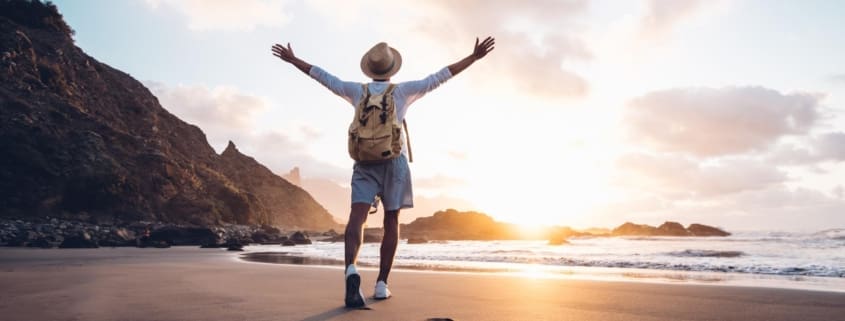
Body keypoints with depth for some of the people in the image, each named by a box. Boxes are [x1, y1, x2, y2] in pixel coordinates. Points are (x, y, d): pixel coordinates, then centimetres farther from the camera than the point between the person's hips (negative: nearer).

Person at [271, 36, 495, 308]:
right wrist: (474, 57, 7)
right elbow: (440, 76, 3)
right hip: (394, 162, -1)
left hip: (364, 163, 1)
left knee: (357, 218, -14)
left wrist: (292, 59, 30)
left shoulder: (358, 90, 9)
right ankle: (381, 284, 3)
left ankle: (351, 271, -40)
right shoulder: (402, 90, 4)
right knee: (391, 222, 6)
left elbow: (323, 76, 17)